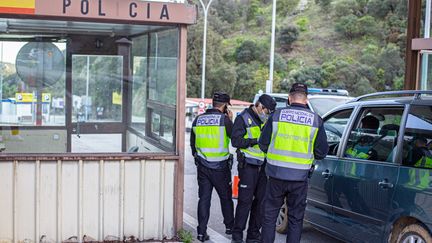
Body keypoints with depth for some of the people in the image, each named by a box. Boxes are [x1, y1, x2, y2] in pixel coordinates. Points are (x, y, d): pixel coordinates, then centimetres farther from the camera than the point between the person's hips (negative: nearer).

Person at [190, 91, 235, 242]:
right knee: (226, 197, 13)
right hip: (220, 166, -4)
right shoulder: (224, 119, -12)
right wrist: (230, 121, 8)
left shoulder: (198, 120, 5)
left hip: (202, 166, 4)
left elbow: (193, 144, 14)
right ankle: (229, 226, 27)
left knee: (204, 198, 7)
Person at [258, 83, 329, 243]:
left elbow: (263, 144, 1)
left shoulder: (276, 115, -3)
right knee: (295, 219, 13)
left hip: (276, 175, 0)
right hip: (299, 178, 1)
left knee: (269, 215, 13)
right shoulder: (316, 120, -2)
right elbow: (321, 153, 0)